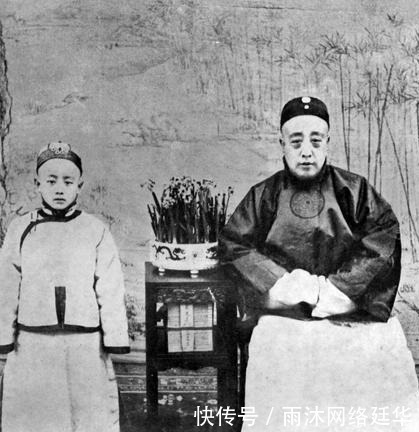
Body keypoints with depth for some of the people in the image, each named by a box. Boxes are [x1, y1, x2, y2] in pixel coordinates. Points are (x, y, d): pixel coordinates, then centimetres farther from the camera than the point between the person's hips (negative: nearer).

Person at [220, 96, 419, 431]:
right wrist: (282, 283, -9)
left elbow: (384, 236, -1)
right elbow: (233, 244, 4)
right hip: (285, 319, -1)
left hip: (356, 313, 1)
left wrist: (338, 288, -11)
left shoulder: (355, 190, 10)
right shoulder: (263, 196, 11)